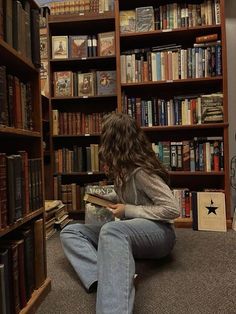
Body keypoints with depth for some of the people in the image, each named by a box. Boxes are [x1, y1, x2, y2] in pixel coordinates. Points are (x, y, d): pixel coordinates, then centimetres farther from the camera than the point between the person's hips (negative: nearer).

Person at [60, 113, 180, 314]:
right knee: (70, 232, -8)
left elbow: (172, 210, -18)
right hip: (129, 231, 9)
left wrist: (128, 210, -15)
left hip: (158, 232, -9)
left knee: (112, 230, -41)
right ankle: (112, 279, -31)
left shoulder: (141, 171, -15)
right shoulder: (124, 167, 9)